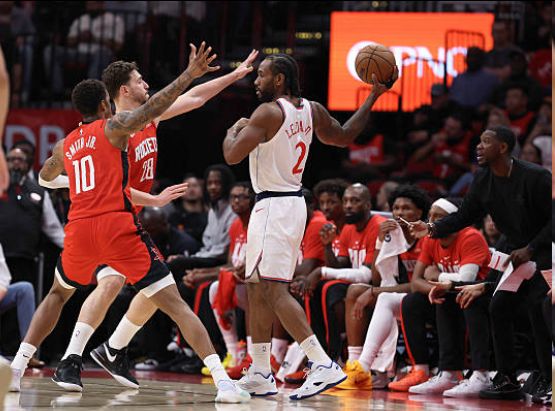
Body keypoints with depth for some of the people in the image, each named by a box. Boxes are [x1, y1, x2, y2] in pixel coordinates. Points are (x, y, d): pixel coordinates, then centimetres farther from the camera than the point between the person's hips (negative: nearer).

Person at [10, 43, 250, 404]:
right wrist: (189, 75, -14)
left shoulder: (65, 146, 20)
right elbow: (151, 108, -13)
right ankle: (223, 381, -17)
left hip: (80, 230, 4)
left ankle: (17, 368, 22)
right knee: (174, 303, -5)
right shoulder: (114, 127, 5)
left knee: (58, 294, 32)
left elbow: (46, 176, 41)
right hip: (119, 227, -4)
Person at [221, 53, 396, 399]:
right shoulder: (310, 110, 9)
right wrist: (374, 97, 26)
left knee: (275, 290, -14)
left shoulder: (269, 112, -15)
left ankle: (324, 365, -23)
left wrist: (234, 130, 4)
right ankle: (261, 375, 18)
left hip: (274, 206, -10)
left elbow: (232, 155, -18)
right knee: (257, 289, 15)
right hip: (293, 202, 10)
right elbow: (345, 136, 22)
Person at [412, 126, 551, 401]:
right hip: (514, 250, 7)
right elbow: (465, 215, 5)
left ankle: (548, 381, -8)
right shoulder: (483, 181, -1)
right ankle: (507, 380, 6)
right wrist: (433, 229, -10)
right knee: (499, 308, 0)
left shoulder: (536, 177, -22)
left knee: (538, 310, -16)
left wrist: (530, 250, -20)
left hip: (542, 253, -7)